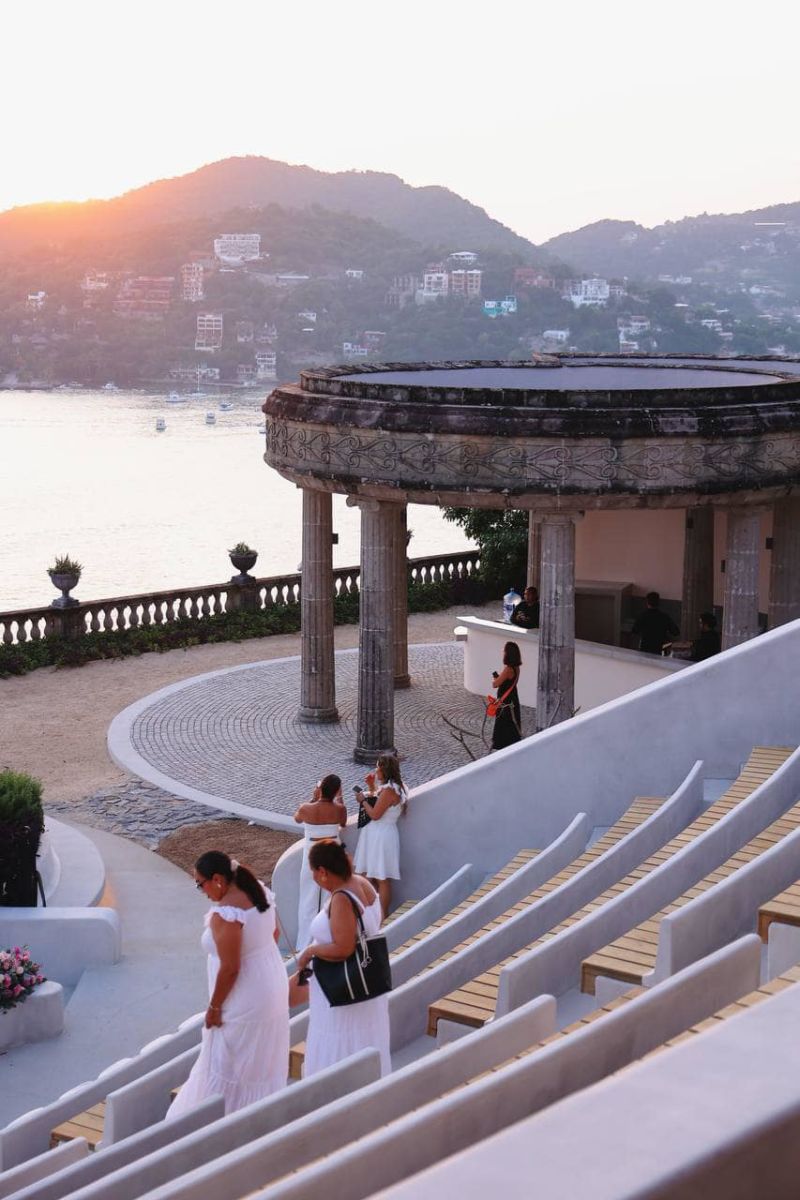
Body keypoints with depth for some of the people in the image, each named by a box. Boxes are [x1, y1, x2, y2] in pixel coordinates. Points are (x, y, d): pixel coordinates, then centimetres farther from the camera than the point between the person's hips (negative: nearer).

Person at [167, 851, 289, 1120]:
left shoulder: (224, 914, -27)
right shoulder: (260, 891, -1)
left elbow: (229, 968, -24)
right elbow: (274, 933, 12)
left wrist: (214, 1007, -13)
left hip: (245, 1001, -9)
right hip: (272, 987, 9)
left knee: (227, 1067, 6)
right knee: (265, 1061, 21)